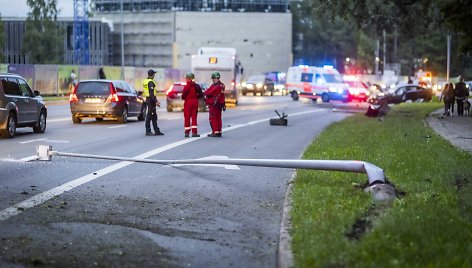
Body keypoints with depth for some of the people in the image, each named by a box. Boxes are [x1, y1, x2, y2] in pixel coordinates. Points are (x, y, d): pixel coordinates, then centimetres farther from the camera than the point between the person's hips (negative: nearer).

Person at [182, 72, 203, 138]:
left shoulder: (186, 86, -13)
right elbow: (201, 95, 3)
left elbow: (184, 95, -17)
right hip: (195, 102, 4)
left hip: (188, 102, -4)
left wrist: (183, 97, 4)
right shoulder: (197, 86, 2)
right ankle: (194, 132, 4)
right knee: (194, 117, 9)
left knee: (187, 117, 3)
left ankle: (187, 132, 3)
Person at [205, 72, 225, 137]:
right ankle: (219, 132, 15)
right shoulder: (222, 85, 9)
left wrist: (205, 92, 3)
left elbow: (208, 93, -17)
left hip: (213, 104, -8)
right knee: (218, 118, 13)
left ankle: (215, 132, -6)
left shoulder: (214, 86, -18)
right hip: (220, 104, 8)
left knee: (213, 118, -3)